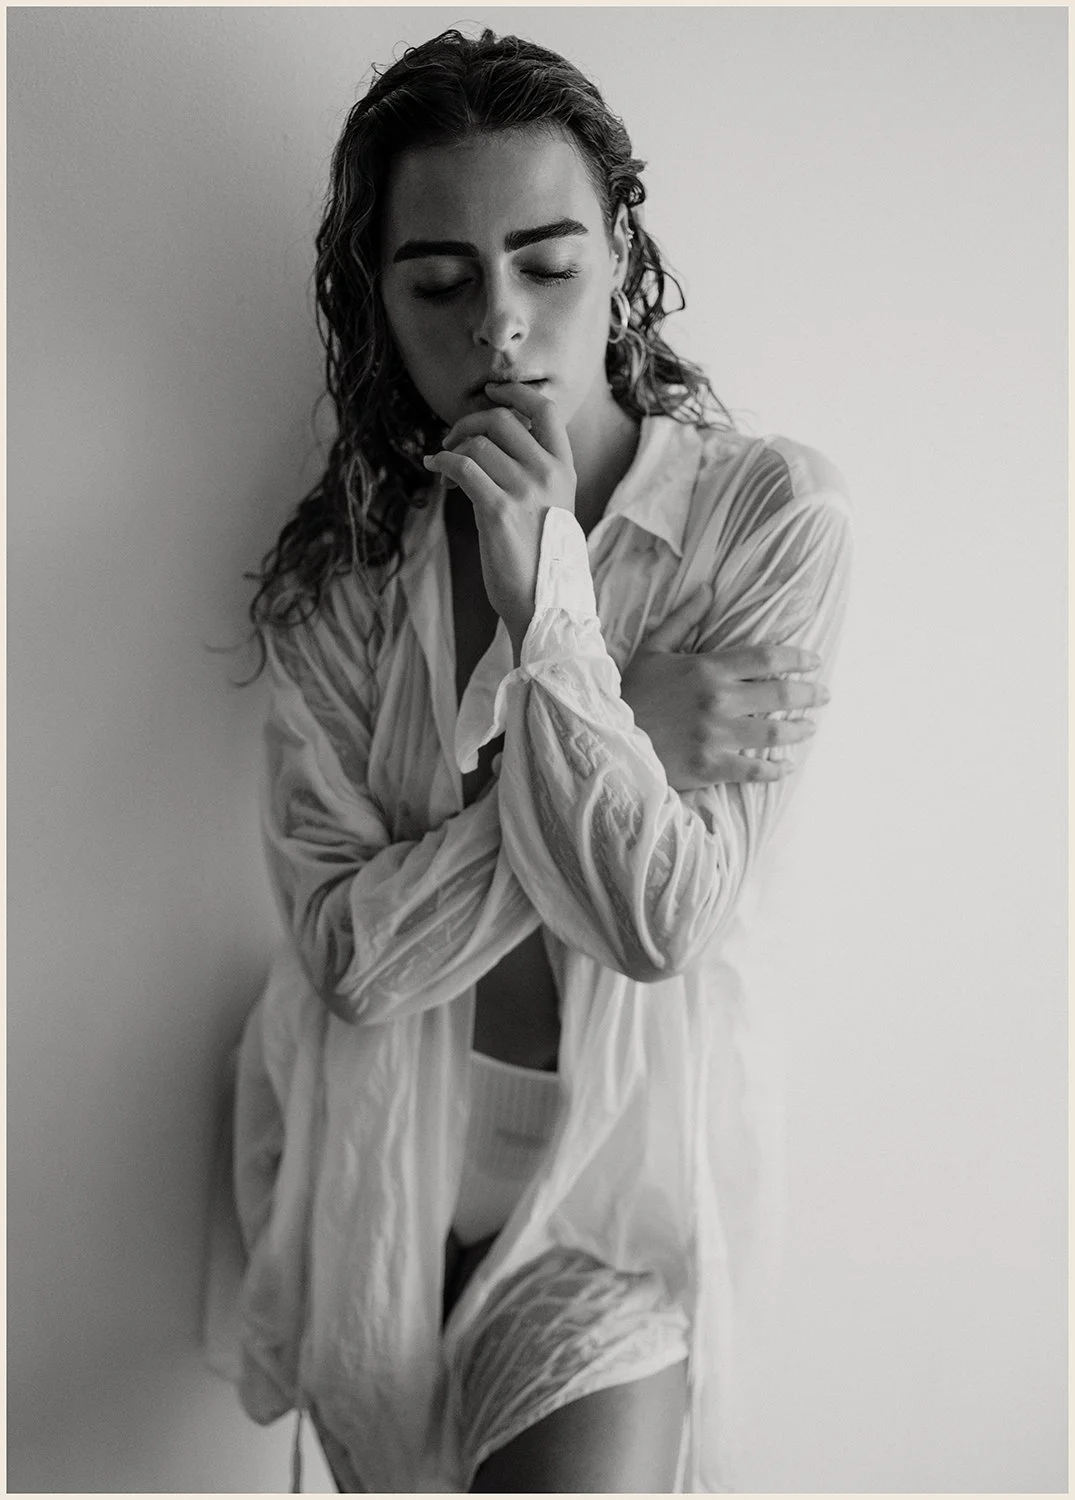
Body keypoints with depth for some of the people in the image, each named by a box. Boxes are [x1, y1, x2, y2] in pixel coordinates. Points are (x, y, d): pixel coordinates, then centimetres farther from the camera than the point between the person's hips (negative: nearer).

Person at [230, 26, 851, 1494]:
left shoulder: (770, 513, -13)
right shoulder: (341, 561, -7)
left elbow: (661, 923, -17)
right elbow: (351, 946, -15)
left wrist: (545, 595, -25)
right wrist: (634, 734, -22)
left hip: (618, 1157, -2)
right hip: (374, 1154, 2)